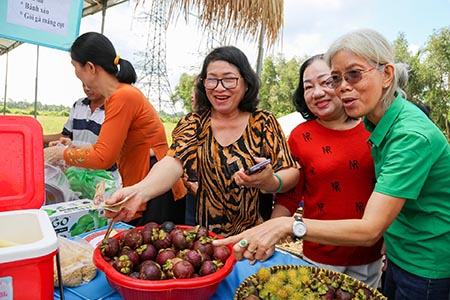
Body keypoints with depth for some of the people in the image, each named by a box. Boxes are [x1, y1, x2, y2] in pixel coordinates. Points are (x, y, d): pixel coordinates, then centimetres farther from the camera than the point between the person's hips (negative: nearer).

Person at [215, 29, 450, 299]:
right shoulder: (376, 122, -4)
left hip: (426, 269, -6)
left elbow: (370, 229, -33)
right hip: (399, 255, 6)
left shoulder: (412, 134, -28)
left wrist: (288, 225, -40)